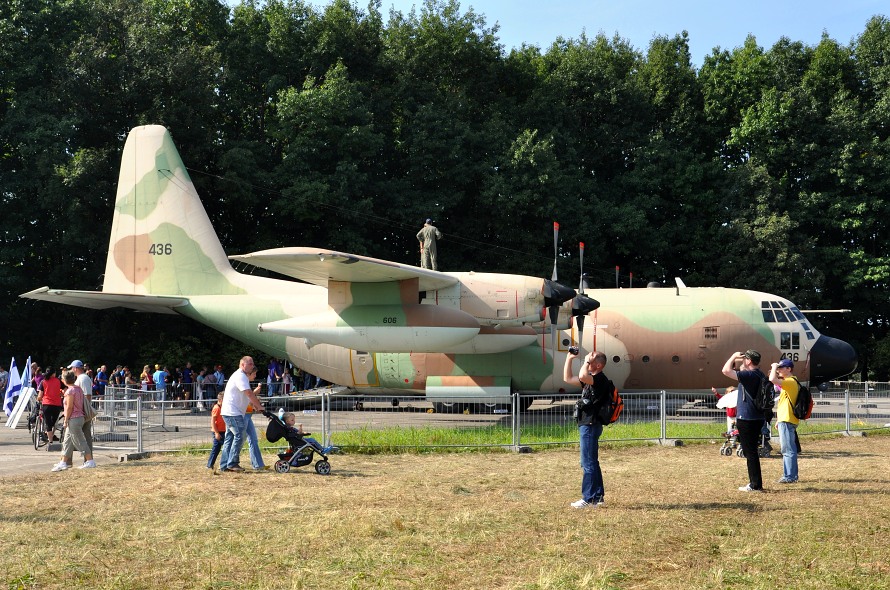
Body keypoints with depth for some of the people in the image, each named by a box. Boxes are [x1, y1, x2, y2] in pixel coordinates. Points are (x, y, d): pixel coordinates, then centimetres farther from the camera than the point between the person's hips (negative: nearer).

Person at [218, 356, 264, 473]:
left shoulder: (242, 376, 21)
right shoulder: (240, 376, -13)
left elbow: (248, 395, 22)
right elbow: (249, 393, -19)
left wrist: (256, 391, 4)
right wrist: (259, 406, -11)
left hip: (231, 412, 11)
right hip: (233, 412, -11)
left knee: (230, 437, 10)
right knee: (240, 435, -11)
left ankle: (224, 465, 10)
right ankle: (232, 463, -9)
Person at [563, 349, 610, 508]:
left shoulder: (600, 379, -14)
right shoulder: (590, 379, 16)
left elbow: (582, 376, -34)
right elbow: (568, 378, 22)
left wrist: (586, 361, -18)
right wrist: (569, 358, 15)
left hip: (591, 426, -10)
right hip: (587, 425, 10)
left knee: (588, 463, -7)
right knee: (591, 462, 14)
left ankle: (589, 498, -4)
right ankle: (598, 496, 21)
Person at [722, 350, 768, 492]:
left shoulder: (750, 375, -18)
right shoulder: (760, 375, 11)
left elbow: (726, 370, -22)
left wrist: (734, 356, -8)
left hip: (747, 420, -10)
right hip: (757, 418, 10)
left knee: (750, 452, -4)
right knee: (751, 452, 16)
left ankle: (755, 485, -1)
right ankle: (755, 483, 22)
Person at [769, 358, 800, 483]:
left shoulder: (791, 381, -14)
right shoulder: (790, 382, 20)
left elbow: (772, 379, -30)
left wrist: (774, 367, -12)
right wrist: (779, 419, 26)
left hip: (787, 421, -11)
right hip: (785, 420, 11)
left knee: (788, 449, -9)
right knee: (789, 449, 14)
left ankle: (789, 476, -9)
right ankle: (792, 475, 19)